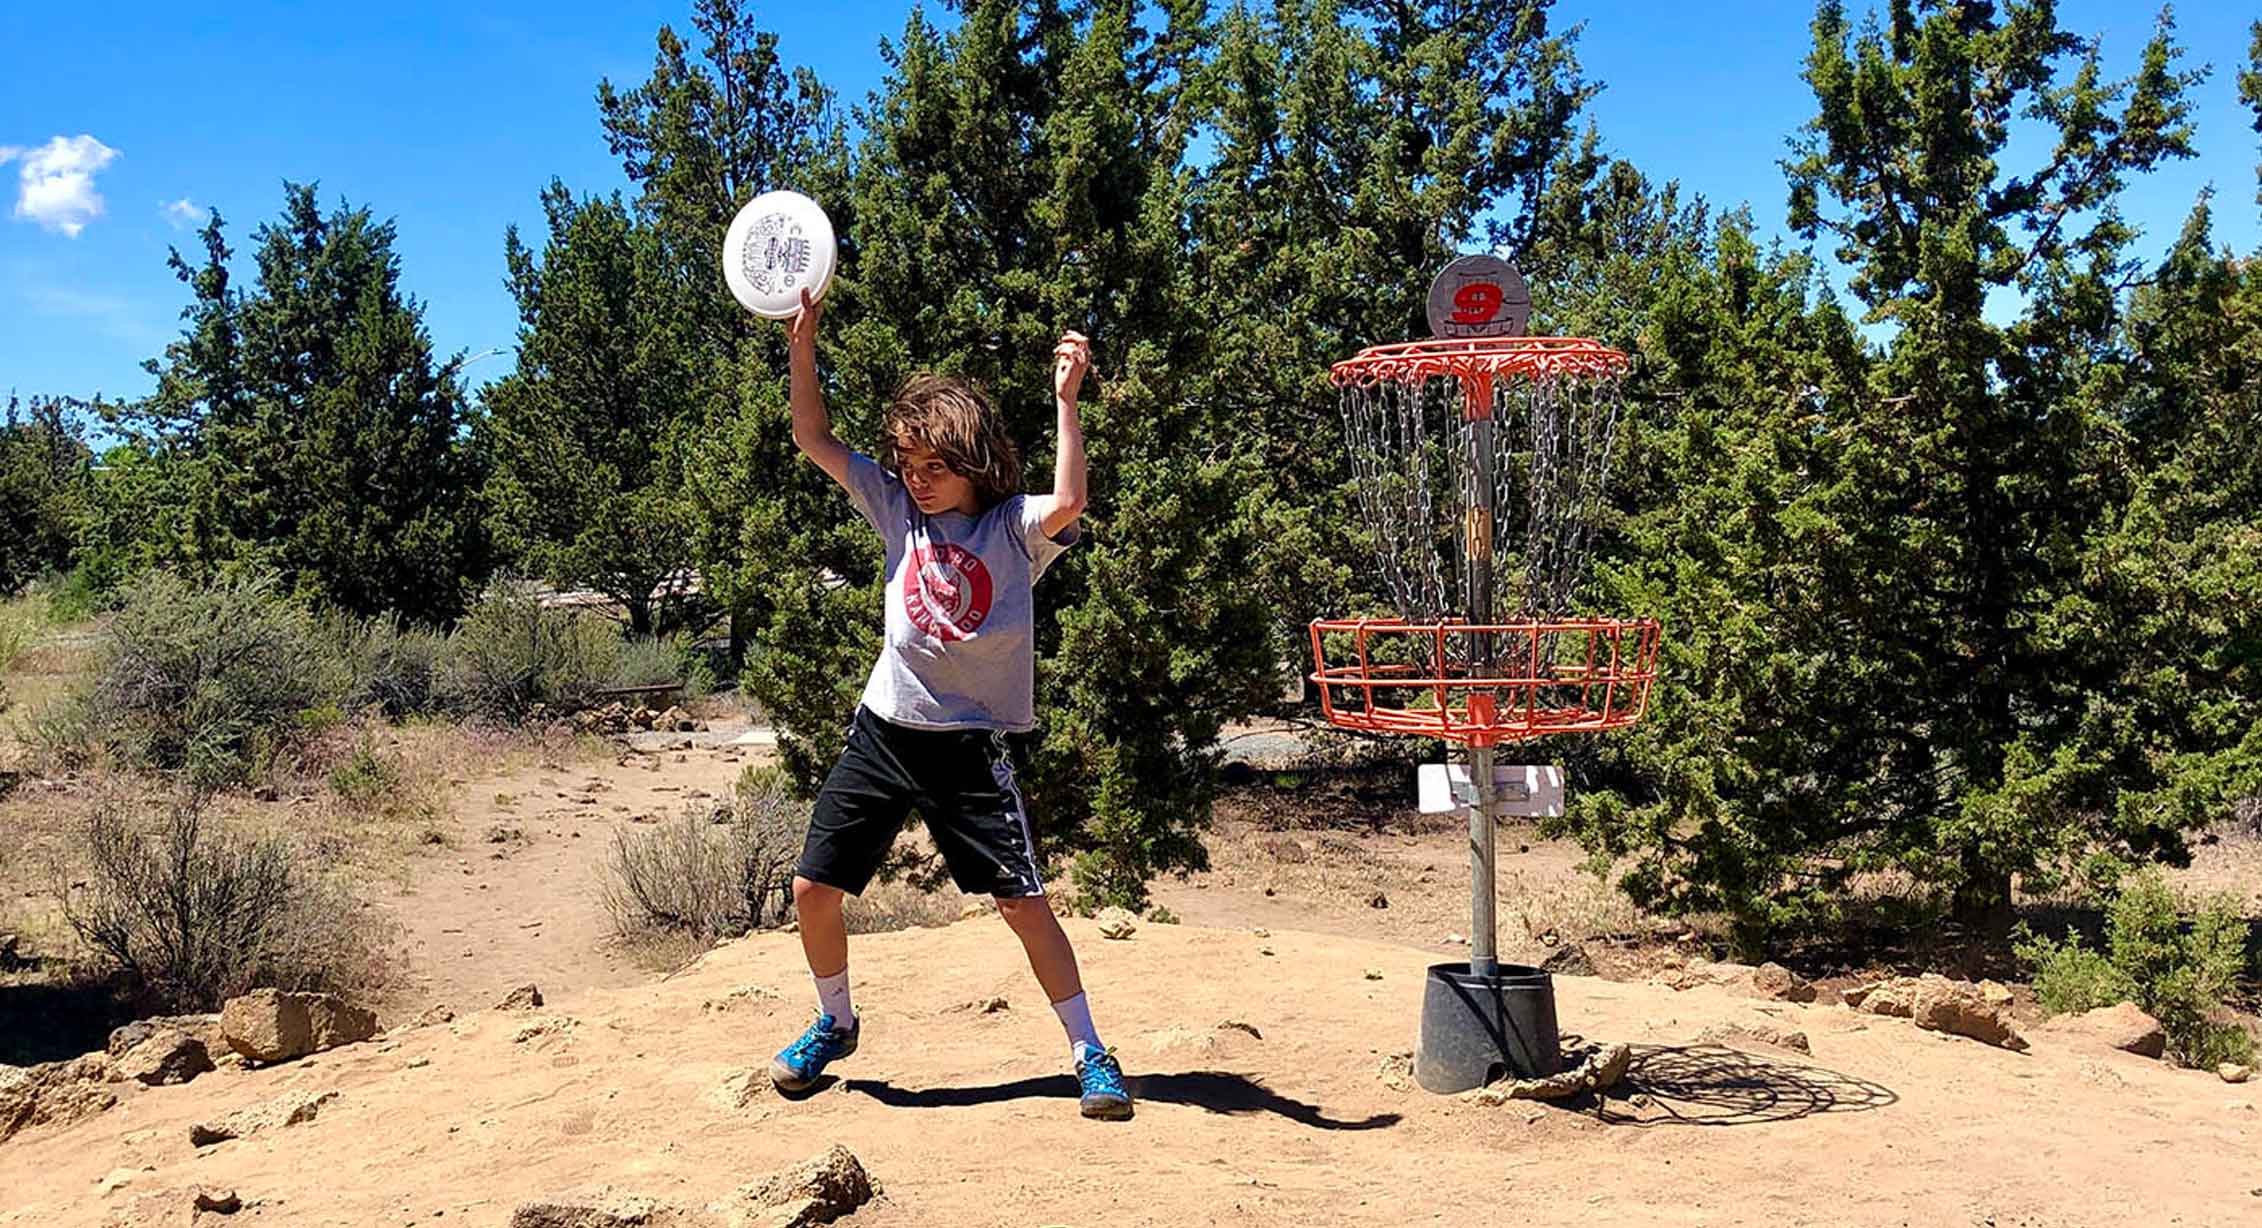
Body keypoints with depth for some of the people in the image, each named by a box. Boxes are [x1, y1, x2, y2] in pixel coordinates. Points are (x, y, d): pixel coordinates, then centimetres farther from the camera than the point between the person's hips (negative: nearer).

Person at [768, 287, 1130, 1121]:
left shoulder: (1013, 527, -9)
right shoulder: (899, 508, 3)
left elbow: (1068, 504, -32)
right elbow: (815, 440, -1)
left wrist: (1065, 400, -36)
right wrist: (803, 344, -12)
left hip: (971, 746, -4)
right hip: (885, 732, 4)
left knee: (1023, 902, -5)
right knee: (814, 888, 5)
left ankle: (1090, 1054, 9)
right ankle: (835, 1024, 30)